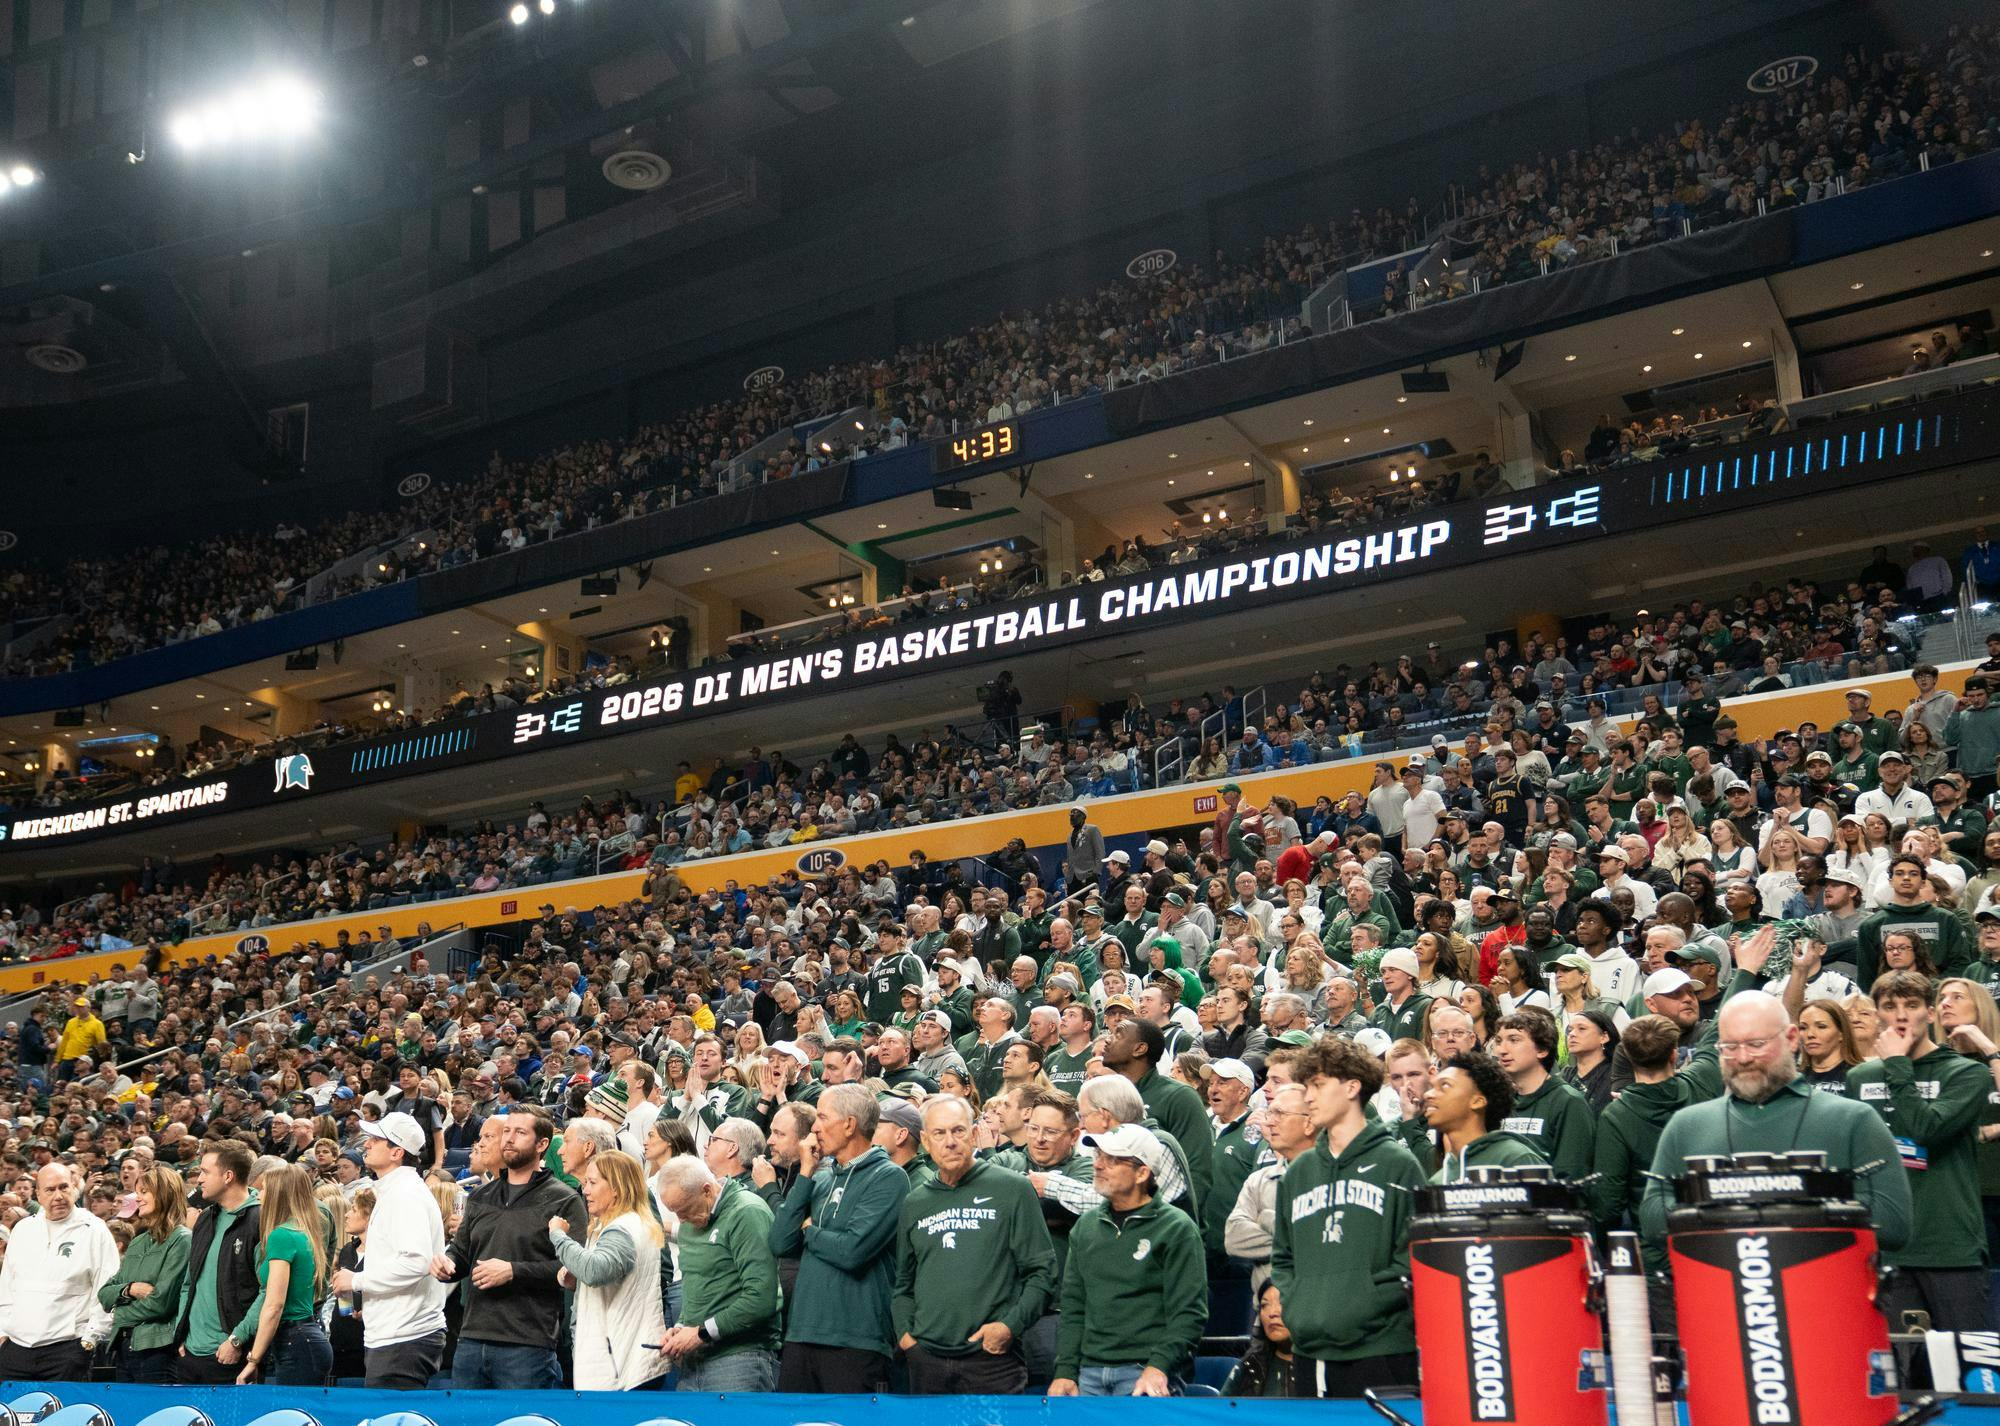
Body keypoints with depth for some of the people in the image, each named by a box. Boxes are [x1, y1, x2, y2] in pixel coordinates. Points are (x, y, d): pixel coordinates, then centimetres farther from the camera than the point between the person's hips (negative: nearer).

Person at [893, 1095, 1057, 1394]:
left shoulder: (1012, 1188, 0)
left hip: (994, 1359, -4)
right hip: (927, 1360, 4)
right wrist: (904, 1332, 6)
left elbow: (1042, 1271, -1)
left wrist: (1010, 1325, -12)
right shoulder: (915, 1203, 13)